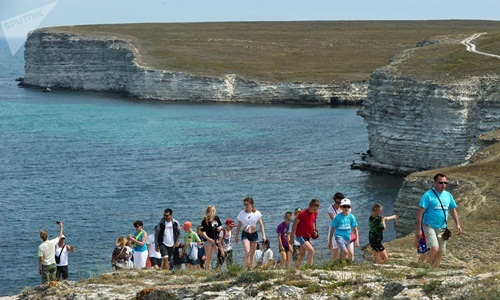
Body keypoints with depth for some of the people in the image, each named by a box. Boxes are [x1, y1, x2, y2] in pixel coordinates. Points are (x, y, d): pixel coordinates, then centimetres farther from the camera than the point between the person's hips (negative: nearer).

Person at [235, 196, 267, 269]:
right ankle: (246, 267, -16)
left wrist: (263, 235, -9)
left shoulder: (257, 213, -4)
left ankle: (251, 268, 17)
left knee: (252, 254, 7)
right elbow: (239, 226, 7)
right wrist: (236, 236, 10)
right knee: (247, 252, -19)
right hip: (245, 234, -1)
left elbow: (261, 225, 0)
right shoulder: (242, 213, -2)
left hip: (254, 234, 1)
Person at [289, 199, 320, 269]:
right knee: (311, 250, -20)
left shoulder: (315, 213, 2)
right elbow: (295, 224, -11)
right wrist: (292, 237, -11)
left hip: (307, 236, 7)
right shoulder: (303, 213, -18)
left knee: (302, 255, 10)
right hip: (300, 235, -7)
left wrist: (314, 230, 5)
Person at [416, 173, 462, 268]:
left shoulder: (448, 195, 9)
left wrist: (457, 224, 8)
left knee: (440, 253, 7)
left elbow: (453, 210, 19)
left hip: (442, 228, 6)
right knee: (434, 248, -23)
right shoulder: (428, 195, -10)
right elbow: (420, 212, -11)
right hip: (429, 226, -6)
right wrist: (418, 229, -16)